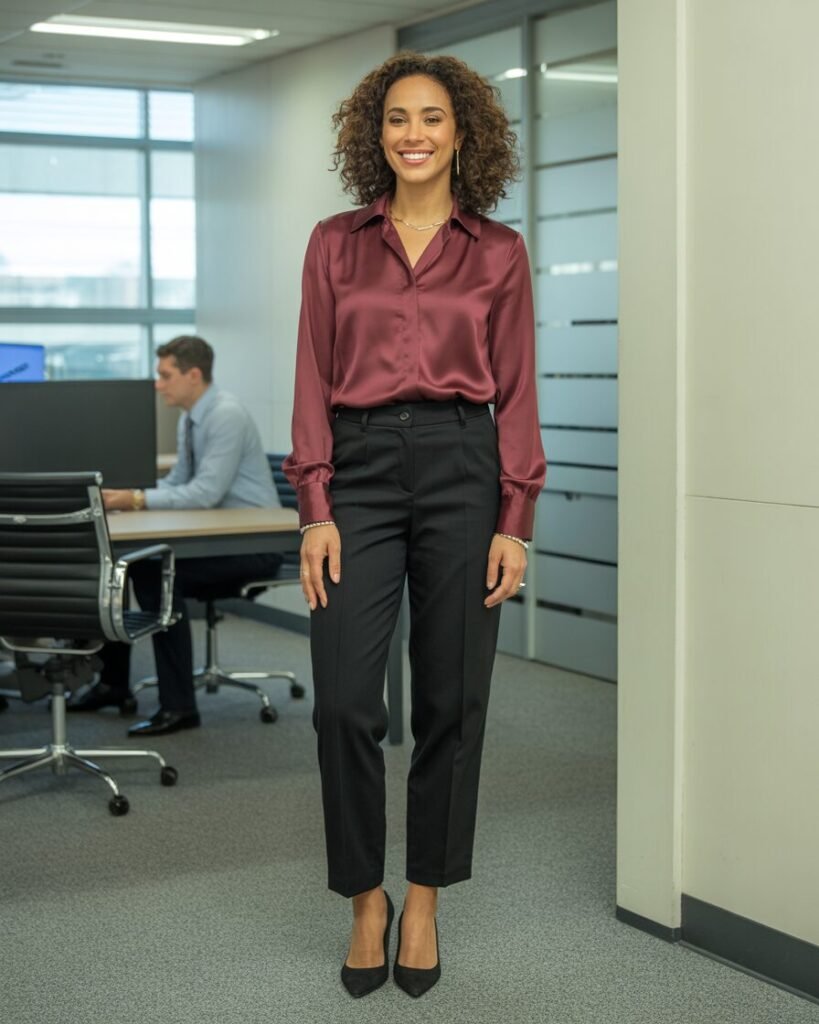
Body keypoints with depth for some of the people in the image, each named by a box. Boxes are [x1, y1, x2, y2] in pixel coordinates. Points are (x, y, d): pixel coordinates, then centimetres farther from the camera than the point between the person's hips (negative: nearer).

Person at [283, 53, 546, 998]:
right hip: (358, 467, 0)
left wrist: (514, 523, -2)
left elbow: (516, 393, 4)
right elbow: (313, 381, 5)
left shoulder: (498, 252, 7)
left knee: (451, 699, 5)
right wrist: (315, 510, -4)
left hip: (461, 468, 0)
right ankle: (365, 898, 14)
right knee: (344, 701, -5)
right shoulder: (335, 244, 8)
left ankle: (424, 900, 20)